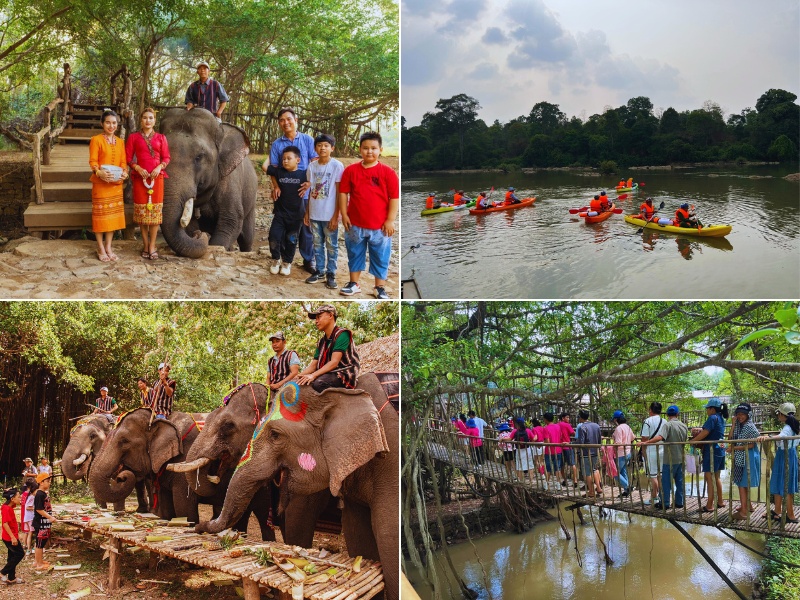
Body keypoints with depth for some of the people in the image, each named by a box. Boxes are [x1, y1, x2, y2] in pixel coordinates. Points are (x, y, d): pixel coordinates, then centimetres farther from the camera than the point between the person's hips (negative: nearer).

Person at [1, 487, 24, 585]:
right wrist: (13, 537, -26)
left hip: (12, 536, 9)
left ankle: (11, 578, 21)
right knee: (20, 553, -2)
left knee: (13, 556, 14)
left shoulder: (9, 507, 7)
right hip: (10, 537, -9)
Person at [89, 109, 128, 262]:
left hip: (116, 183, 5)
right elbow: (93, 161, -10)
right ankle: (101, 249, 7)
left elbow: (123, 162, 10)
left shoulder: (120, 142, 12)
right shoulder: (96, 140, -4)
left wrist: (124, 173, -11)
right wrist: (99, 172, -30)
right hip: (100, 183, -5)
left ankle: (108, 247, 18)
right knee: (100, 214, -1)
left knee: (113, 214, 8)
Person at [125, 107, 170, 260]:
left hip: (157, 176, 1)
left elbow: (166, 157, 8)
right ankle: (145, 245, 11)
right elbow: (128, 158, 3)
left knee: (155, 210, -2)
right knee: (142, 211, 1)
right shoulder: (133, 137, 6)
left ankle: (152, 246, 3)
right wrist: (138, 168, -12)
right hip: (140, 177, -1)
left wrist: (160, 167, -10)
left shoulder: (161, 137, 9)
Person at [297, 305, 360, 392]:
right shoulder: (322, 341, 19)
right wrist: (298, 376, -6)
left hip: (345, 374, -8)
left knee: (319, 382, -35)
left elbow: (334, 362, -18)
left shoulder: (342, 334, -8)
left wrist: (313, 375, -27)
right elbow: (313, 365, 12)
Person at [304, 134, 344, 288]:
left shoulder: (337, 166, -10)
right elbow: (311, 191, 11)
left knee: (331, 246, 5)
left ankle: (331, 274, 14)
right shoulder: (312, 166, 4)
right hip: (314, 214, 5)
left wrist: (335, 216, -13)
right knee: (317, 244, 14)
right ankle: (319, 271, 26)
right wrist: (307, 213, 8)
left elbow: (339, 193, -9)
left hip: (329, 215, -4)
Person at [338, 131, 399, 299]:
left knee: (380, 258, 8)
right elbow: (343, 193, 2)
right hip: (355, 224, 2)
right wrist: (344, 215, -3)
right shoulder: (351, 170, -1)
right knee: (355, 255, 16)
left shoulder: (388, 172, -7)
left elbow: (395, 197, -6)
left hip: (380, 226, -2)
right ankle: (354, 284, 30)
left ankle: (380, 288, 21)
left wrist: (390, 220, -10)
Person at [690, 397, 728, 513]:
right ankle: (720, 502, 22)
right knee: (716, 478, 17)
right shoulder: (721, 418, 13)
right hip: (720, 451, 10)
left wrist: (692, 440, -10)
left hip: (712, 451, -10)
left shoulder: (713, 418, -16)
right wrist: (699, 430, 17)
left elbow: (705, 433, -20)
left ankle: (709, 506, -4)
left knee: (709, 478, -5)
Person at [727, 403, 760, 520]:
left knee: (742, 484, -7)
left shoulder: (750, 426, -13)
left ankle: (744, 511, -4)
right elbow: (730, 438, 0)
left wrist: (734, 448, -14)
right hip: (739, 458, 8)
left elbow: (751, 445, -14)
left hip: (748, 457, -8)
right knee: (741, 483, 14)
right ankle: (748, 505, 29)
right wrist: (733, 424, -5)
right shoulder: (738, 425, 9)